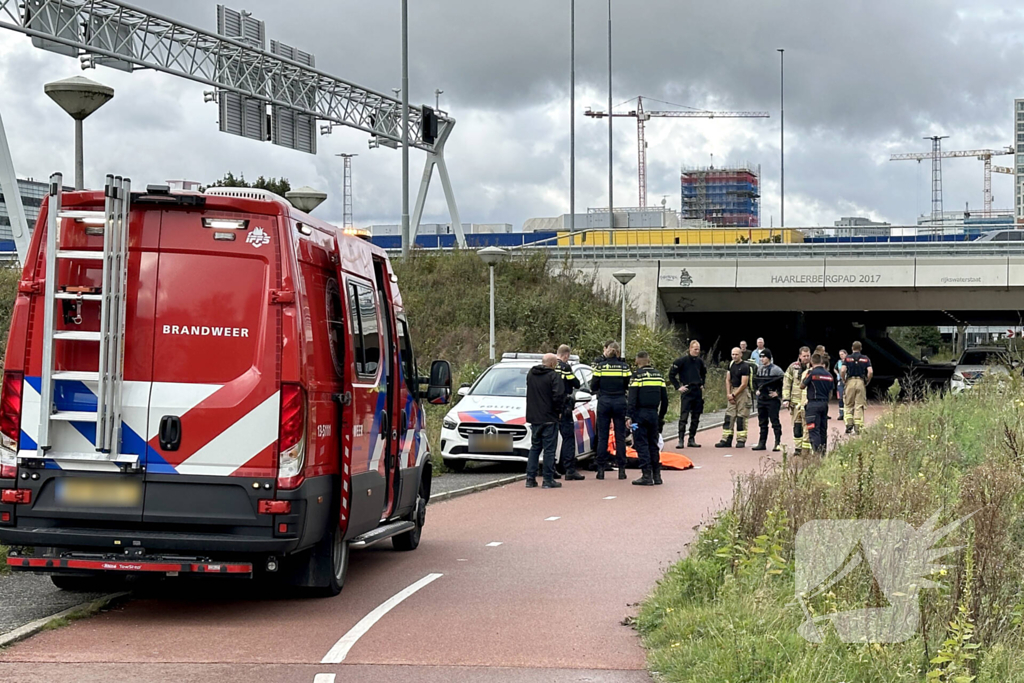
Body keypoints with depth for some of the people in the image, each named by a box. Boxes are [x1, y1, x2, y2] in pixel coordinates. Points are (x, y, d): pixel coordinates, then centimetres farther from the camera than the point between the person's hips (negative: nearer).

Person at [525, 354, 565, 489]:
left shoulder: (530, 375, 10)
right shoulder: (553, 376, -13)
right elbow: (558, 395, -20)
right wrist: (558, 411, -6)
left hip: (533, 417, 6)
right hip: (549, 418, -6)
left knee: (534, 448, 14)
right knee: (549, 449, -1)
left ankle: (530, 479, 10)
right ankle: (548, 480, -1)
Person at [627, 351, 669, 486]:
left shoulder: (637, 376, -8)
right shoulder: (658, 375, 11)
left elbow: (632, 399, -15)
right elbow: (665, 399, 14)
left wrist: (629, 416, -14)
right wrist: (661, 416, 22)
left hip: (640, 414, -5)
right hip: (653, 414, 6)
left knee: (641, 445, -3)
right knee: (653, 445, 13)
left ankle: (647, 476, -7)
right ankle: (657, 475, 13)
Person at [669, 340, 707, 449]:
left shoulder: (700, 361, 10)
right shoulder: (682, 361, -6)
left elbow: (704, 374, 29)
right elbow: (671, 375, -3)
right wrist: (678, 387, -7)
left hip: (698, 392, 5)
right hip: (686, 392, -5)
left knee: (696, 418, 7)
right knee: (683, 416, -10)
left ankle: (692, 440, 13)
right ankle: (681, 440, -9)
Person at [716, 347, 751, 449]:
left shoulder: (745, 366, -13)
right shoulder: (731, 364, 11)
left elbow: (744, 384, -15)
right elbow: (728, 380, 12)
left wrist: (733, 395, -13)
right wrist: (728, 394, 0)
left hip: (742, 392, -7)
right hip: (732, 392, 7)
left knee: (741, 417, -4)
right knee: (729, 416, 4)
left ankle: (741, 440, 1)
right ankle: (726, 440, 5)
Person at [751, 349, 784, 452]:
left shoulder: (776, 370, -11)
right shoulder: (759, 369, 10)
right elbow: (755, 380, 28)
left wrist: (778, 393, -12)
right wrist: (756, 390, 15)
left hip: (772, 400, -7)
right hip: (761, 399, 7)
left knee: (775, 422, -5)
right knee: (762, 423, 11)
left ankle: (778, 443, -2)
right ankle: (762, 443, 17)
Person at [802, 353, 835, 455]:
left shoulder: (812, 373, -10)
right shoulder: (829, 375, 9)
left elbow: (802, 386, 1)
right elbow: (831, 393, 14)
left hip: (813, 404, -6)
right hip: (825, 404, 6)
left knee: (813, 429, -7)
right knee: (823, 429, 13)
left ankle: (817, 452, -16)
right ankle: (823, 451, 17)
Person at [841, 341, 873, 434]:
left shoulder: (847, 358, 3)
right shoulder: (865, 359, 4)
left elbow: (843, 370, -11)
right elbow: (870, 372, -8)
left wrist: (844, 380, 3)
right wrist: (867, 381, 5)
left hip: (850, 382, 0)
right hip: (861, 382, 0)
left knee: (849, 405, 11)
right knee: (859, 406, 3)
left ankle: (849, 424, 4)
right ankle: (858, 427, -1)